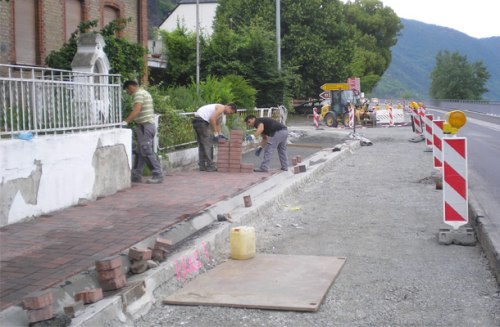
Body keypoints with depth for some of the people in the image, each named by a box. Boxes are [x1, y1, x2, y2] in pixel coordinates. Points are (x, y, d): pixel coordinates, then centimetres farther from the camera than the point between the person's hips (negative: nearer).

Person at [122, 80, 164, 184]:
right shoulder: (145, 92, 21)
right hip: (149, 124, 10)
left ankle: (158, 175, -3)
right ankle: (136, 176, 14)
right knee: (139, 152, 11)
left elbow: (136, 111, -25)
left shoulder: (138, 94, -11)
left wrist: (126, 122, -28)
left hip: (145, 126, -10)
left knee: (147, 152, -6)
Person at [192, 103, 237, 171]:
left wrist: (220, 134, 15)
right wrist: (216, 134, -17)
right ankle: (210, 166, -5)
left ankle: (202, 166, 18)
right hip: (201, 121, -11)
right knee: (208, 144, -6)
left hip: (196, 122, 11)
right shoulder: (221, 108, -9)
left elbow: (217, 123, 27)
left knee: (202, 145, 15)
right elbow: (212, 119, -20)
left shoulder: (221, 112, 22)